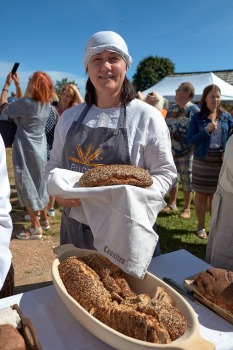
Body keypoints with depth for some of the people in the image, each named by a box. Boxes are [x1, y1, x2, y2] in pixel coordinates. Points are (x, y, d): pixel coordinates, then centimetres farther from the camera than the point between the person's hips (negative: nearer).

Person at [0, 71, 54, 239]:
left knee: (28, 187, 1)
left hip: (26, 151, -7)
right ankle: (44, 220, 28)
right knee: (40, 185, 17)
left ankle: (35, 228, 7)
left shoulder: (26, 103, -20)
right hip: (40, 150, 7)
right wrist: (17, 85, 21)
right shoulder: (47, 104, 1)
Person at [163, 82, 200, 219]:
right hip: (170, 151, 6)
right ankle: (172, 204, 28)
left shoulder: (194, 110, -6)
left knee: (187, 181, 5)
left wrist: (193, 149, -15)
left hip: (186, 152, -5)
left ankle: (187, 208, 17)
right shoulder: (172, 108, 13)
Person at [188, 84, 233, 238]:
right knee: (201, 195, 7)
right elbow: (191, 140, -9)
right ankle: (201, 227, 22)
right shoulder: (197, 117, -2)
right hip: (202, 162, -1)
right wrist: (206, 130, -22)